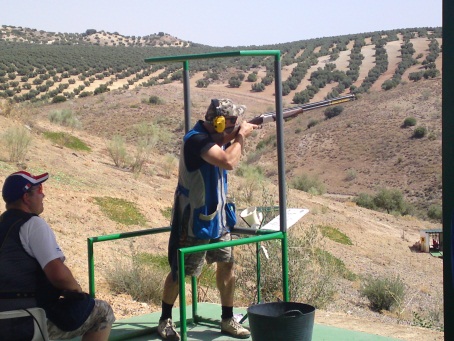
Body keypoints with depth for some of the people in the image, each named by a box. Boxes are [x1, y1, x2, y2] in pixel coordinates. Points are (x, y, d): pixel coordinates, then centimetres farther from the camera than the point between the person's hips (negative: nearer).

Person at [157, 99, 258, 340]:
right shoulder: (197, 139, -25)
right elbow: (228, 162, -35)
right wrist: (240, 136, -19)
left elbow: (232, 154, 18)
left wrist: (240, 136, -2)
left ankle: (227, 320, 20)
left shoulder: (216, 137, 3)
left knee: (226, 265, 8)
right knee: (180, 272, 4)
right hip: (194, 220, -8)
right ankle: (165, 320, 21)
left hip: (217, 217, 8)